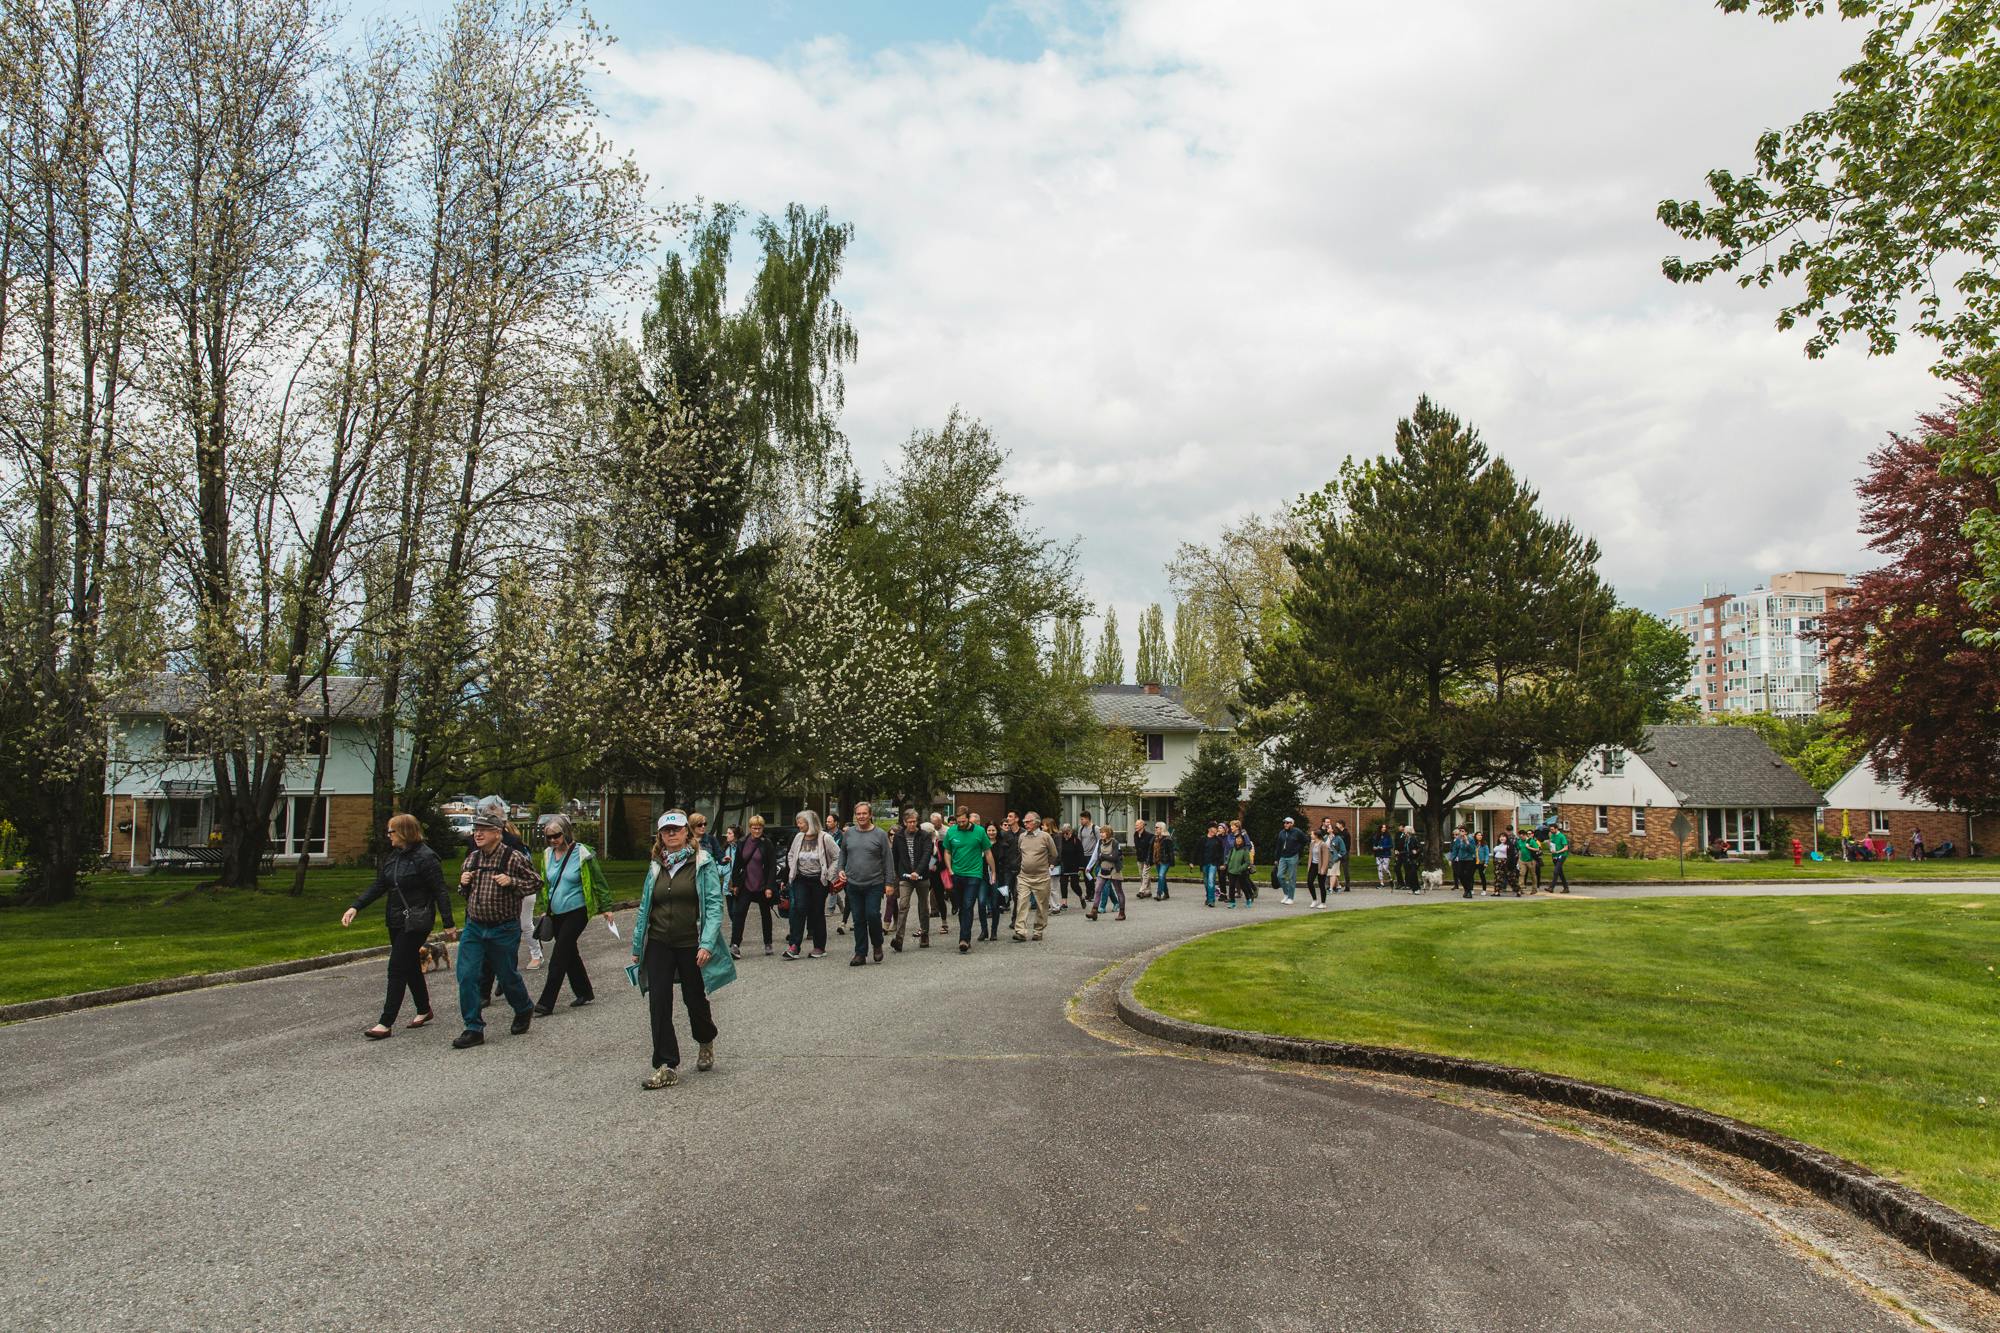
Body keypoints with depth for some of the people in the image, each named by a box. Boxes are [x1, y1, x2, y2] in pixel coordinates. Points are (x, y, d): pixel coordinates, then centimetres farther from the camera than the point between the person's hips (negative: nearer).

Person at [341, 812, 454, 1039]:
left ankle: (386, 1023, -6)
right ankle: (424, 1010, 31)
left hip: (416, 922, -8)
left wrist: (448, 924, -16)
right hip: (396, 921, 8)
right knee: (410, 966, 16)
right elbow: (379, 886, 11)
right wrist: (356, 907, -1)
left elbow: (440, 892, -15)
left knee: (397, 969, -9)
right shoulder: (392, 856, 10)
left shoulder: (425, 858, -15)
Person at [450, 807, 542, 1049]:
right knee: (466, 976, -6)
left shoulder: (514, 857, -11)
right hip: (474, 927, 4)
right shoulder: (472, 858, 6)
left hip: (504, 929, -4)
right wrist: (464, 883, -3)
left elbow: (536, 883, -5)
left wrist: (511, 882, -20)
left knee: (507, 976, 9)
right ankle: (474, 1029, 3)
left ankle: (524, 1010, 37)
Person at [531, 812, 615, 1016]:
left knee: (559, 956, -10)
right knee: (570, 954, 14)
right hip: (557, 914, 7)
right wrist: (541, 908, 17)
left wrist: (606, 907, -5)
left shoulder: (582, 853, -11)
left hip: (577, 912, -7)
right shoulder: (548, 855, 6)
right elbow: (544, 884, 19)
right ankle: (584, 993, 27)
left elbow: (598, 881, -6)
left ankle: (546, 1002, -8)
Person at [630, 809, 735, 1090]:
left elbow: (714, 904, -11)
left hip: (691, 945, -3)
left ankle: (706, 1043, 40)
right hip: (660, 944, 3)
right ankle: (667, 1066, 2)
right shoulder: (656, 867, 8)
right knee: (658, 1003, -4)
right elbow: (644, 908, 12)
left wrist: (707, 943, -20)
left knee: (694, 1000, 10)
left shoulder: (703, 863, -5)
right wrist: (637, 947, 11)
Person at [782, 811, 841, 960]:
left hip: (819, 881, -3)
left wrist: (829, 875, -7)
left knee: (817, 913, 4)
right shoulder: (798, 837, 4)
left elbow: (838, 856, -6)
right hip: (801, 880, 3)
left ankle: (819, 947, 14)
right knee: (799, 909, -11)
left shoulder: (824, 838, -10)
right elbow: (791, 855, 21)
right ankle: (793, 946, -13)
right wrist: (793, 870, 11)